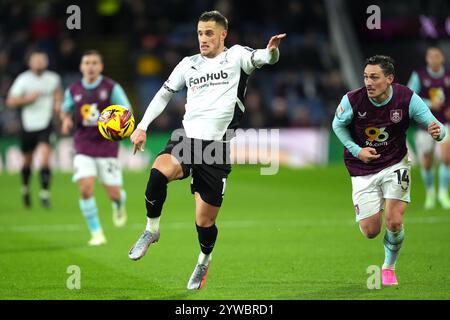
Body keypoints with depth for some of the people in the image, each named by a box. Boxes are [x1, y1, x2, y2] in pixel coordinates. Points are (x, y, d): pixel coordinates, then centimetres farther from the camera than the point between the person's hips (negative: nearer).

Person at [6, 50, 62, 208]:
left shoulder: (53, 78, 0)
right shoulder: (23, 79, -8)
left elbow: (58, 91, 24)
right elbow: (11, 101, -9)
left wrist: (57, 103, 6)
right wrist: (28, 98, -21)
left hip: (46, 124, 0)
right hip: (28, 125, 0)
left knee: (45, 156, -19)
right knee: (27, 161, 13)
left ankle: (45, 193, -13)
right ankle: (25, 188, 39)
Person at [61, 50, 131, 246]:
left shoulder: (111, 88, -4)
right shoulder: (73, 90, 4)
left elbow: (127, 112, -3)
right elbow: (65, 110, 22)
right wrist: (66, 120, -1)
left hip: (107, 146, -1)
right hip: (83, 147, 2)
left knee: (113, 193, -2)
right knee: (86, 189, -16)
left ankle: (119, 205, 38)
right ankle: (96, 233, -3)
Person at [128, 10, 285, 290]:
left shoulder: (236, 56, 4)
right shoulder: (189, 64, 15)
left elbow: (260, 58, -16)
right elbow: (164, 95, 25)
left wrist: (272, 51, -41)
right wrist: (142, 127, 16)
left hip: (217, 147, -2)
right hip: (186, 138, 2)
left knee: (205, 221, 0)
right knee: (159, 172, -32)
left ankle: (205, 260, 33)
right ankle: (152, 230, -9)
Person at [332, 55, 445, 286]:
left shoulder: (407, 98, -18)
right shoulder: (352, 100, -19)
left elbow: (436, 127, -13)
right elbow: (338, 125, 2)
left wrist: (437, 131, -38)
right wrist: (356, 150, -11)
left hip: (395, 165, 0)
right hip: (363, 170, 1)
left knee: (394, 222, -15)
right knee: (370, 231, -1)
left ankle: (389, 267, 16)